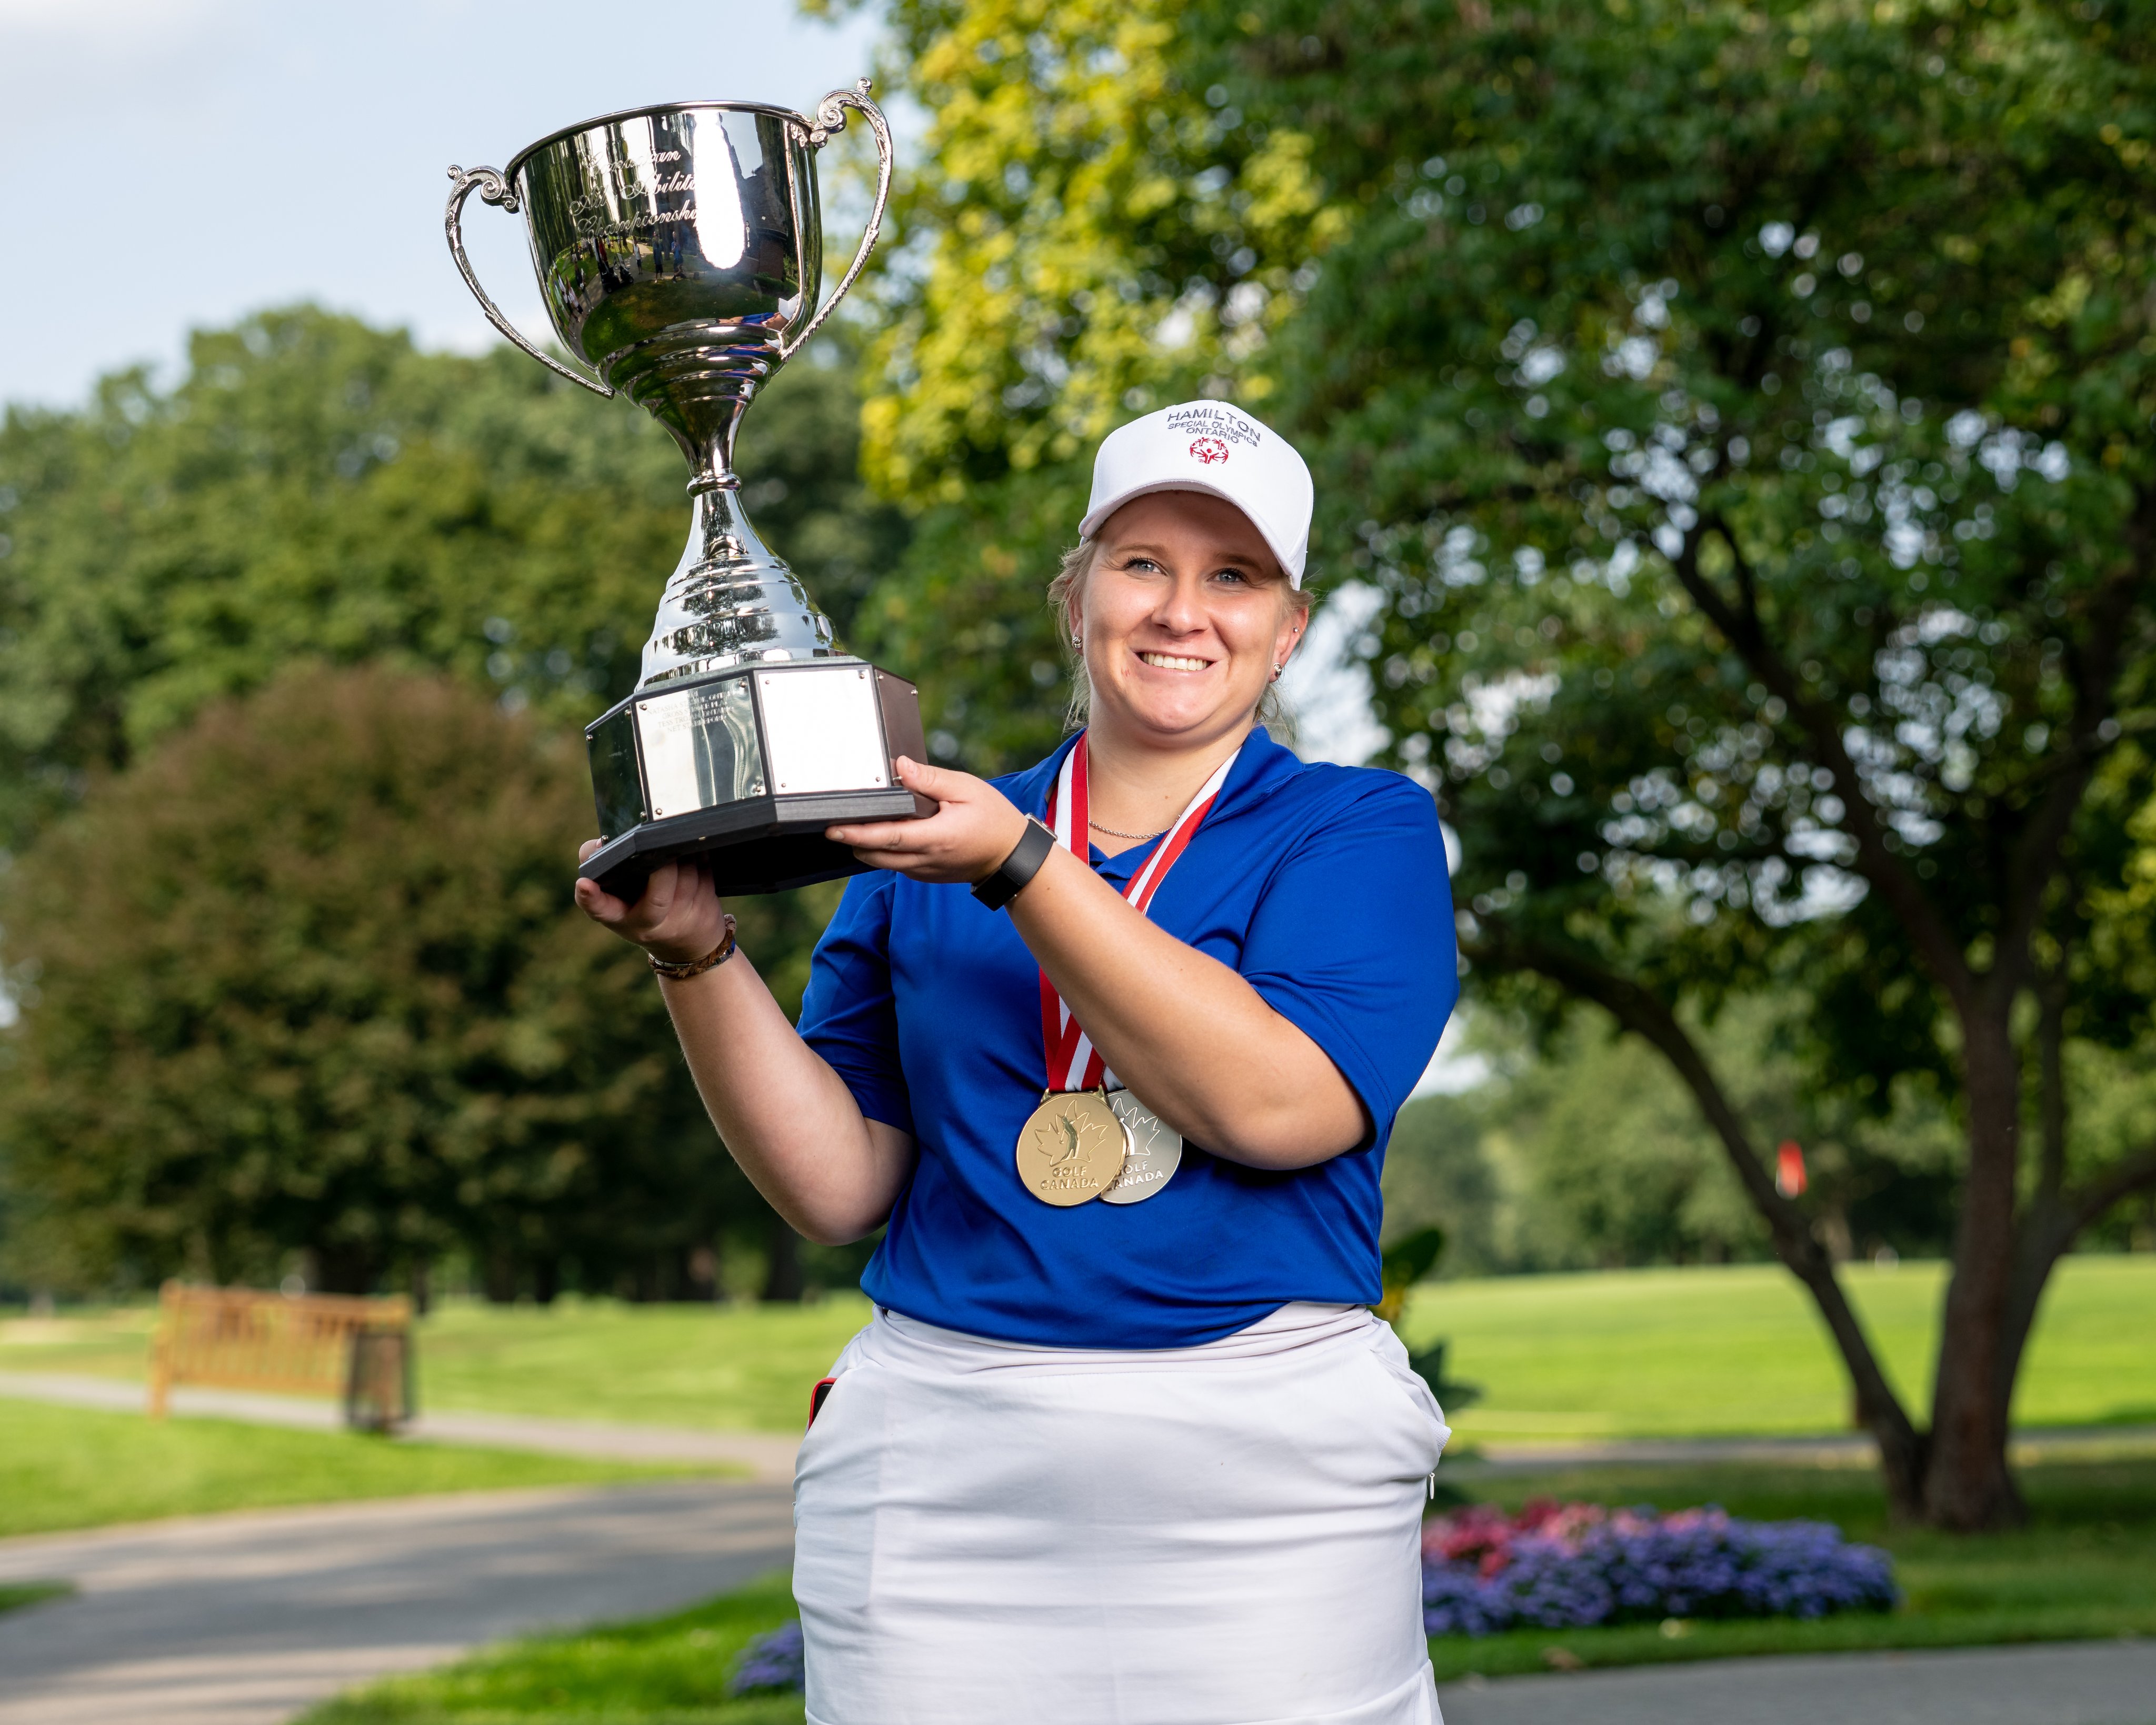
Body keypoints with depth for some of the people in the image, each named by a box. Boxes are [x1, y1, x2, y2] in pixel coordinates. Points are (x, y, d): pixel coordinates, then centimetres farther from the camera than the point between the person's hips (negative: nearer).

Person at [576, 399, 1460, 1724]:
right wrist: (699, 956, -5)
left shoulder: (1363, 831, 5)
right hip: (937, 1457, 2)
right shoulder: (925, 845, 13)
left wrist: (1019, 866, -15)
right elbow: (840, 1187, 8)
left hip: (1261, 1469, -2)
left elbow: (1274, 1103, -14)